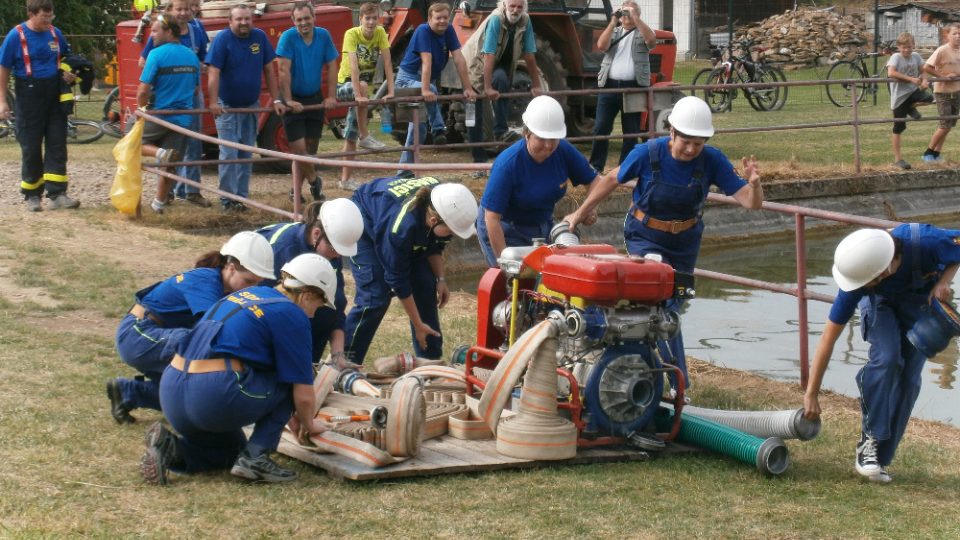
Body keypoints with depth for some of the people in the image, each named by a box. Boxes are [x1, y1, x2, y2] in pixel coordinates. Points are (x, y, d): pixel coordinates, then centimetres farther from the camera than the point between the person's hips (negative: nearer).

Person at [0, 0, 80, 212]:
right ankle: (32, 195, 14)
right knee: (31, 149, 4)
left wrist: (70, 74, -1)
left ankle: (57, 194, 1)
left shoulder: (55, 33, 4)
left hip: (55, 97, 4)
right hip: (29, 98, -4)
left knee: (57, 146, 0)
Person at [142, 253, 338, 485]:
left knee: (231, 451, 32)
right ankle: (255, 457, 3)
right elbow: (303, 394, -1)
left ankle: (171, 449, 5)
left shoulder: (248, 293, 23)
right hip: (216, 395, -9)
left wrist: (288, 416, 43)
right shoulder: (292, 315, -2)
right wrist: (308, 424, 21)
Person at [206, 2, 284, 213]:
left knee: (246, 154, 9)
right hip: (226, 106, -4)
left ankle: (241, 197, 16)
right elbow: (214, 72, -21)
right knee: (229, 154, -6)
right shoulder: (223, 39, -14)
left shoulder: (260, 37, -2)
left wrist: (276, 100, 0)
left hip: (251, 106, 4)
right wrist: (213, 103, -30)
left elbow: (269, 70, 4)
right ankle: (227, 200, -1)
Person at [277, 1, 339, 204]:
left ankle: (296, 189, 19)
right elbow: (284, 70, -18)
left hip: (315, 98, 4)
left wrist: (331, 96, -3)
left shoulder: (323, 36, -2)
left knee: (311, 147, 7)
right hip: (294, 100, -4)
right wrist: (288, 100, -22)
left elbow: (331, 66, 3)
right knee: (298, 146, -10)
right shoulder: (288, 37, -15)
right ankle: (314, 180, 15)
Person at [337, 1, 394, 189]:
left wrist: (390, 91, -24)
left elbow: (387, 62, -15)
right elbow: (353, 65, -32)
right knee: (363, 85, -39)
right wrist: (359, 94, -41)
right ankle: (364, 136, -32)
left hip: (363, 85, 5)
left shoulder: (380, 33, -10)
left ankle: (345, 179, 12)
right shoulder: (351, 34, -22)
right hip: (345, 84, -4)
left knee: (351, 136, 5)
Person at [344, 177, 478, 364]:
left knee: (426, 287, -2)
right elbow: (398, 278, -31)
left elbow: (435, 244, -3)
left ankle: (431, 361, 7)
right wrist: (418, 325, -23)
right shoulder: (403, 225, -44)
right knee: (376, 296, -18)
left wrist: (440, 279, -14)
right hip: (366, 227, -7)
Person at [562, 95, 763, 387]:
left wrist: (753, 184, -45)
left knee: (670, 308, 14)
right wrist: (581, 212, 5)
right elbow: (612, 179, -4)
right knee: (664, 302, -19)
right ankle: (679, 383, -16)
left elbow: (751, 202, -22)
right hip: (645, 239, -3)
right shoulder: (647, 154, -22)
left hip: (685, 243, 3)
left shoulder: (712, 160, -19)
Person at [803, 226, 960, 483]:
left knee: (908, 379, -8)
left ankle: (880, 456, 2)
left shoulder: (927, 242, -42)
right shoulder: (858, 280, -35)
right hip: (881, 302, -1)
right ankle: (869, 439, -15)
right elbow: (829, 337, -26)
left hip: (921, 301, 1)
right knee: (886, 358, -28)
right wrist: (811, 394, -24)